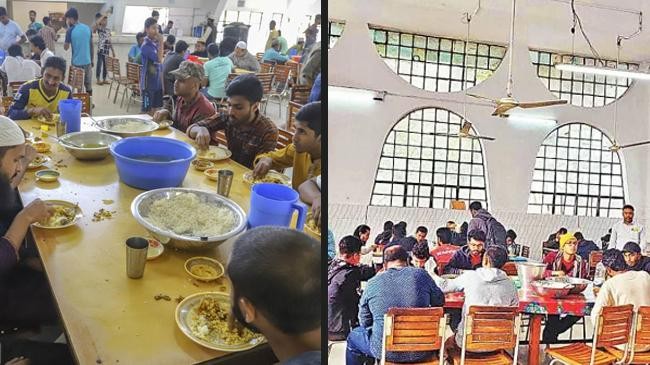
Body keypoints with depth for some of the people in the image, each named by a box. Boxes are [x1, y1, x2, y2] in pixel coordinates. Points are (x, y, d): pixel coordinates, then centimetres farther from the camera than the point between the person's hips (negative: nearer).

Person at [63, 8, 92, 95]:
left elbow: (66, 47, -2)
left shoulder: (70, 30, -10)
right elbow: (91, 46, 7)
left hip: (76, 63, -3)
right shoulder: (88, 28, 1)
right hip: (87, 61, 4)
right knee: (88, 86, 11)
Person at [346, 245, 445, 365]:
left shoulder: (372, 283, -6)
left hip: (386, 351, -1)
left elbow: (364, 323, 4)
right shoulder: (421, 275, -5)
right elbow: (440, 302, 10)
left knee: (353, 337, 28)